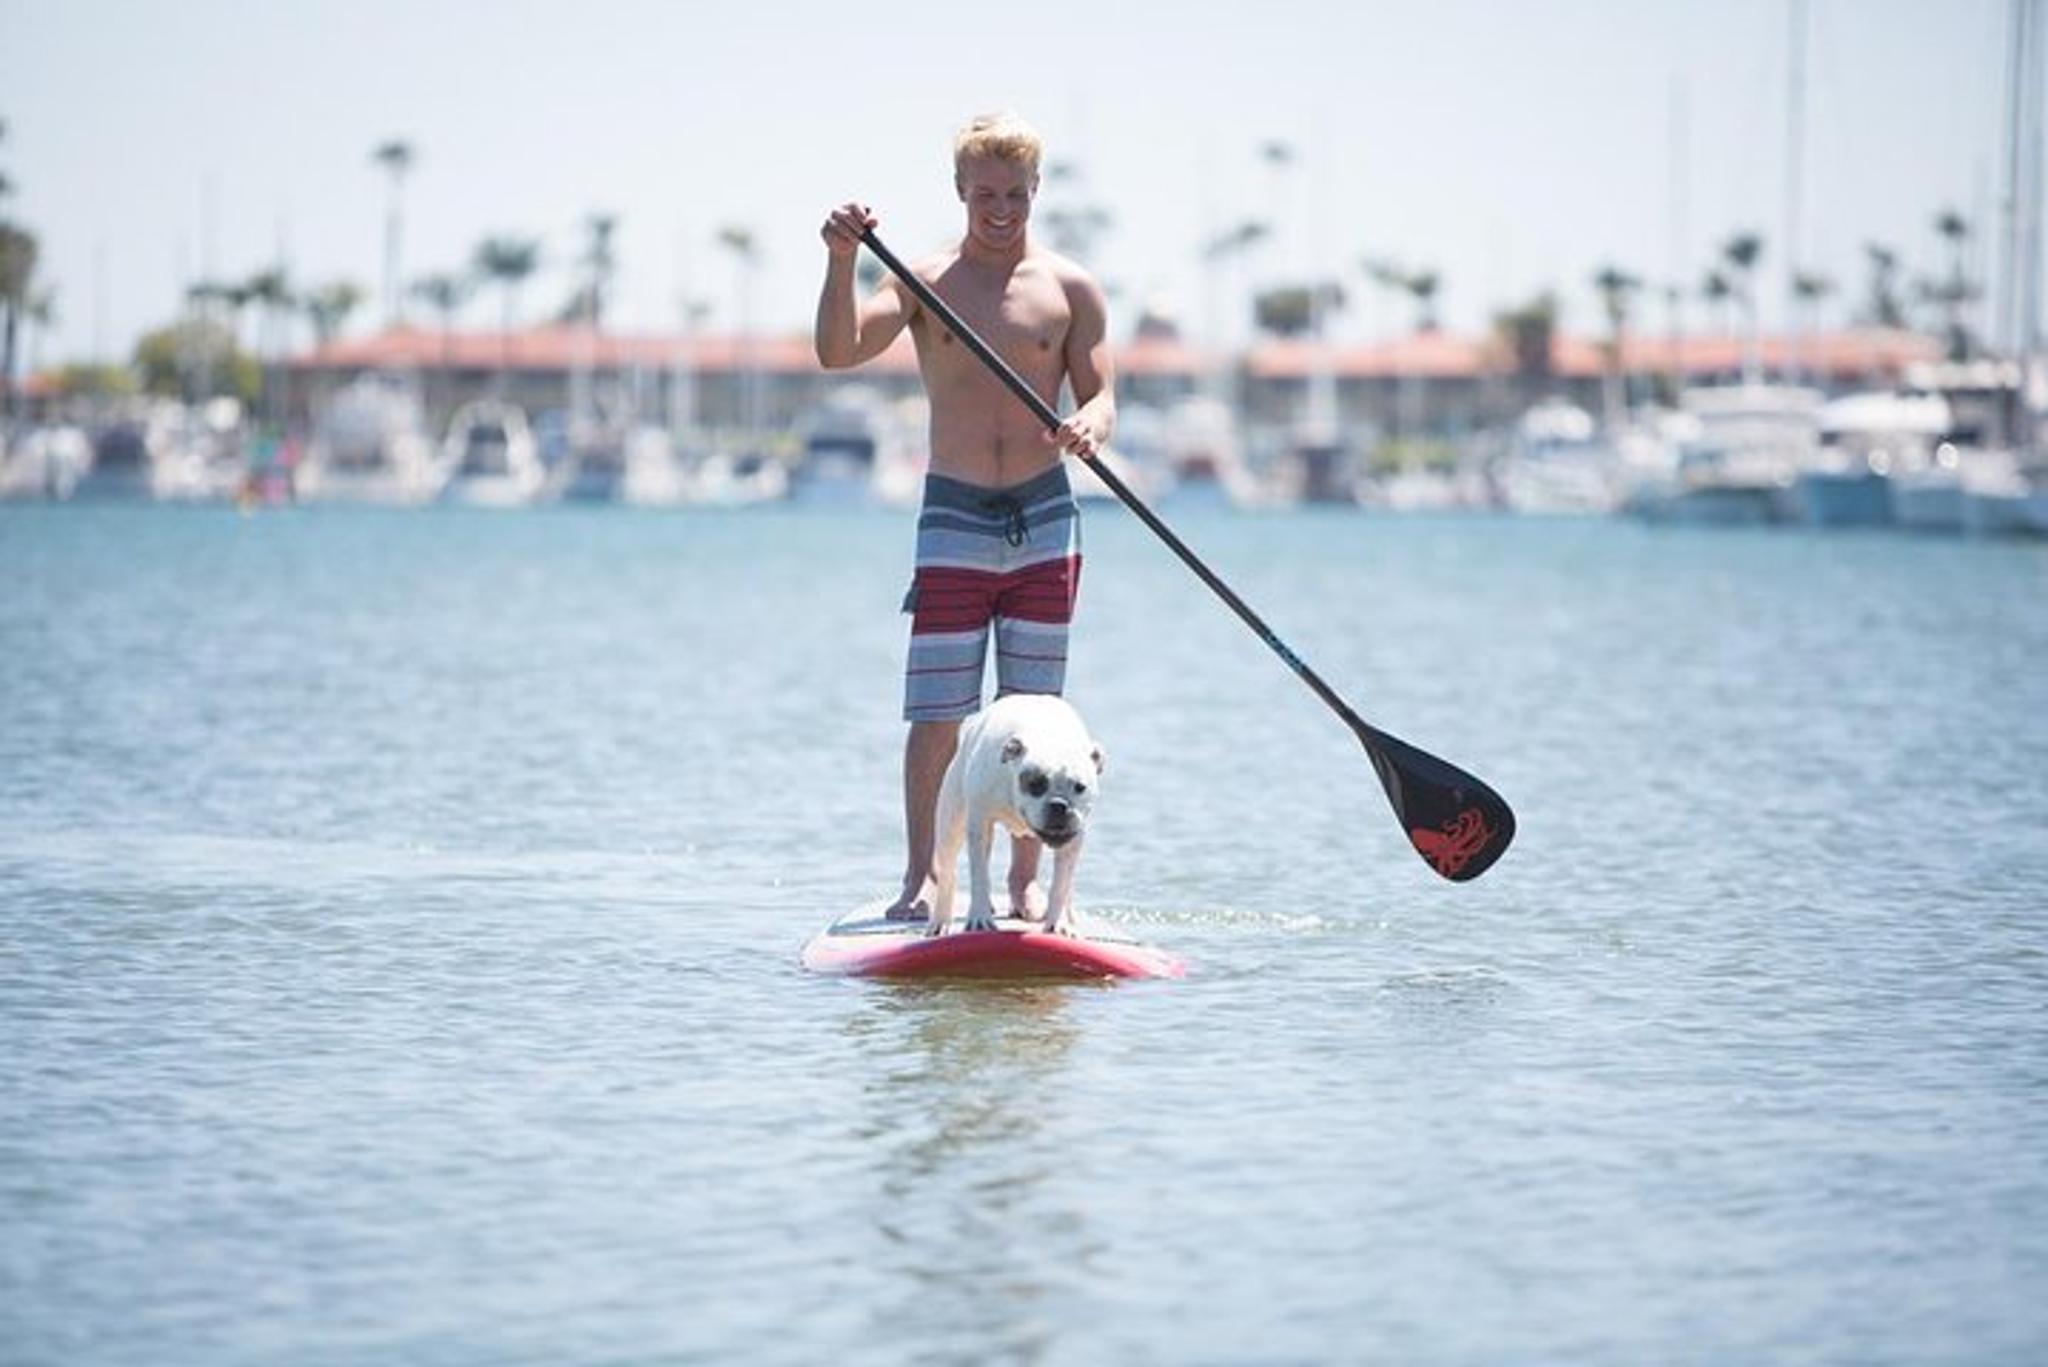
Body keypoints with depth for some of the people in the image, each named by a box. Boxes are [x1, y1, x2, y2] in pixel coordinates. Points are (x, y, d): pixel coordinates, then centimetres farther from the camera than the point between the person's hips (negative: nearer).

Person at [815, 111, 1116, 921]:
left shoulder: (1070, 290, 6)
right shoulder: (924, 282, 2)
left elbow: (1100, 394, 1)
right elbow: (837, 353, -10)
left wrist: (1088, 426, -23)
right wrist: (841, 262, -26)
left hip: (1045, 519, 1)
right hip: (954, 520, -1)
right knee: (936, 714, -4)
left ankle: (1026, 880, 11)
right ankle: (921, 875, 4)